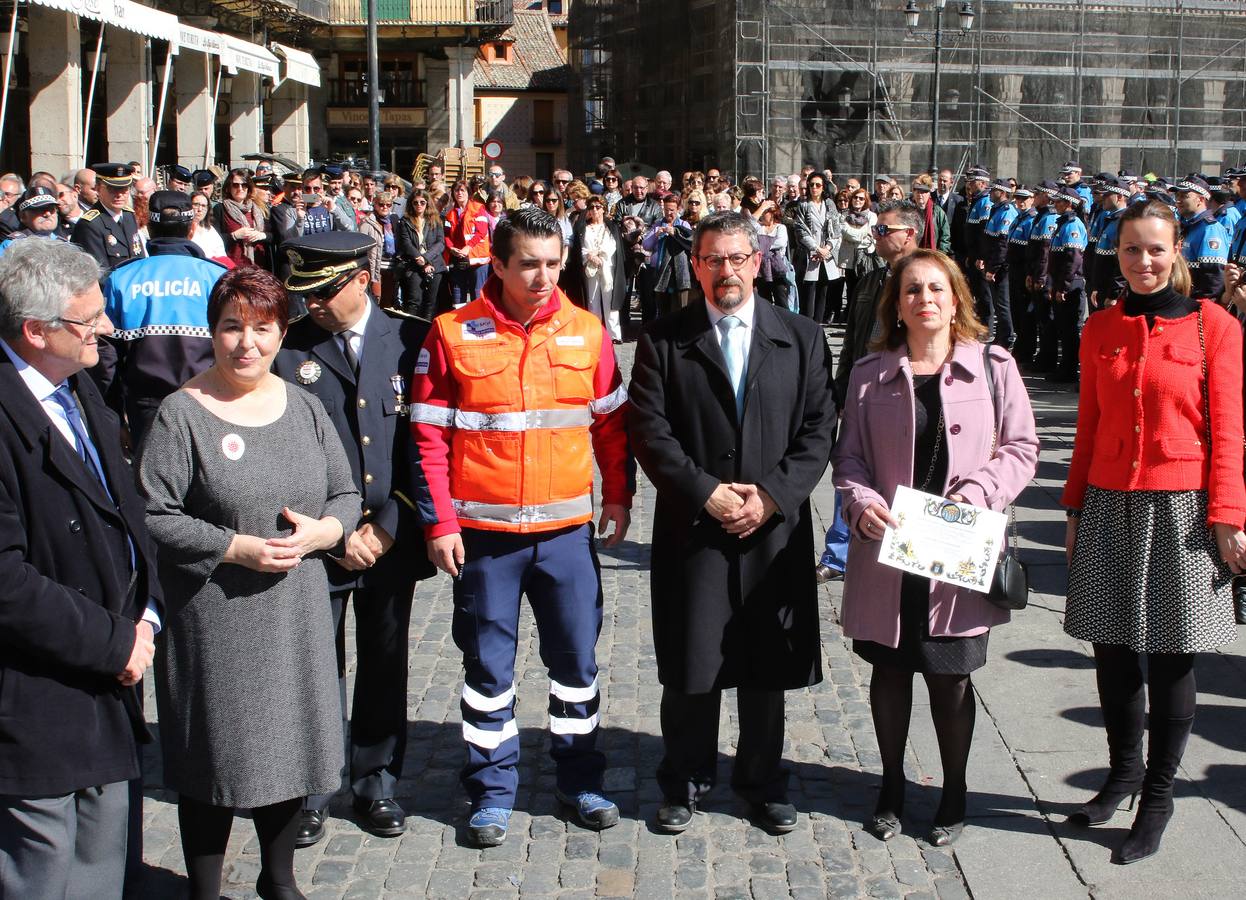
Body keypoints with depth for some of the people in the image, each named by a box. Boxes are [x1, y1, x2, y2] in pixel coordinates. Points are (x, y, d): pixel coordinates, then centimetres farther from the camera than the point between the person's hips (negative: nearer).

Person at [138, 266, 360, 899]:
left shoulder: (303, 407, 7)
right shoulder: (181, 414, -8)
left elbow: (345, 495, 12)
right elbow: (154, 516, -11)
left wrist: (323, 531, -9)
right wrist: (235, 547, -18)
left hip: (296, 614, 5)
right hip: (215, 621, -5)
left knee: (290, 750, 14)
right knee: (215, 757, 4)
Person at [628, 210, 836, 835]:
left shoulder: (802, 338, 6)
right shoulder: (665, 341, 2)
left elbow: (818, 428, 2)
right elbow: (649, 431, -4)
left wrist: (774, 494, -10)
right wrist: (704, 491, -13)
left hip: (776, 525, 1)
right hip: (692, 526, -1)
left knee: (769, 664, 10)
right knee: (690, 664, 4)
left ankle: (763, 780, 28)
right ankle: (685, 782, 23)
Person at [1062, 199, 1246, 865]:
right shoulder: (1101, 330, 7)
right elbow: (1088, 428, 11)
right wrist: (1076, 509, 10)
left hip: (1179, 508, -3)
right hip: (1109, 505, 4)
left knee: (1170, 656, 3)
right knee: (1111, 647, 10)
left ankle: (1158, 798, 17)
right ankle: (1125, 768, 31)